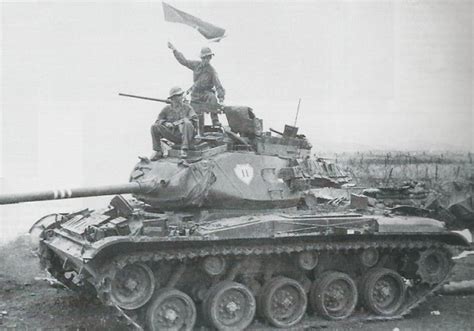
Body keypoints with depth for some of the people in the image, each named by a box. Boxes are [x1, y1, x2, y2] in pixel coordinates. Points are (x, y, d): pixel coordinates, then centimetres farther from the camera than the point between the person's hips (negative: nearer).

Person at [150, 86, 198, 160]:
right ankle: (158, 151, -5)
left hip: (185, 135, -3)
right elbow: (158, 121, 11)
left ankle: (184, 150, -34)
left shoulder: (187, 107, 5)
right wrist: (166, 123, -11)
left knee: (187, 124, -35)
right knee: (154, 127, -13)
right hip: (173, 135, 3)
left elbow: (194, 120, -8)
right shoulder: (167, 108, 11)